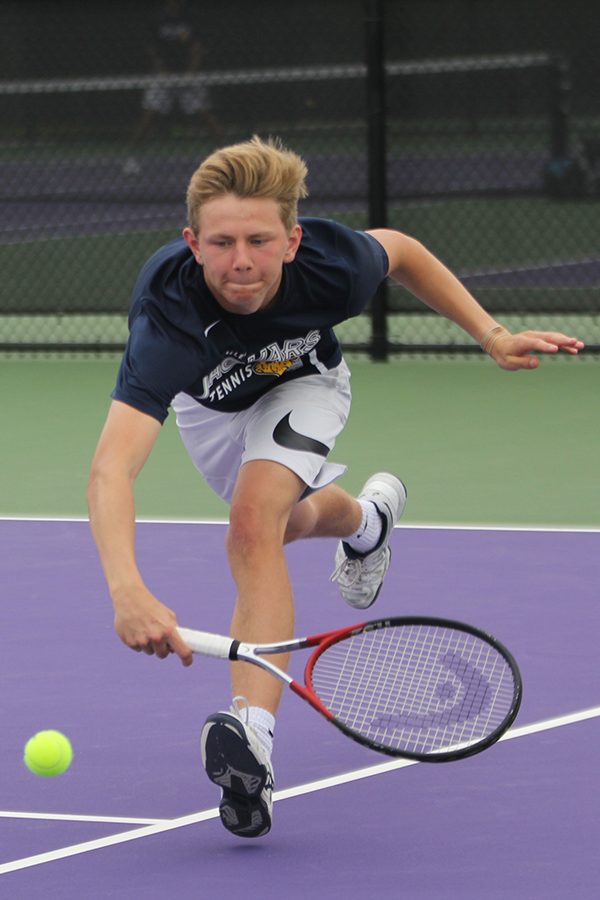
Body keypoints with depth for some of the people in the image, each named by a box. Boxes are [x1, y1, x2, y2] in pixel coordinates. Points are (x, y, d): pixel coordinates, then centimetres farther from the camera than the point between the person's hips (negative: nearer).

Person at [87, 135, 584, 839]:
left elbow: (400, 250, -12)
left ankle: (254, 736, -34)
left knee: (253, 524, -28)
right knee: (286, 522, 27)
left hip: (300, 383, -1)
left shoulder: (333, 266, -40)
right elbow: (111, 468, -60)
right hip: (206, 398, 1)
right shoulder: (167, 314, -49)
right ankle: (364, 519, 64)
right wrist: (127, 590, -76)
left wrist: (492, 335, -14)